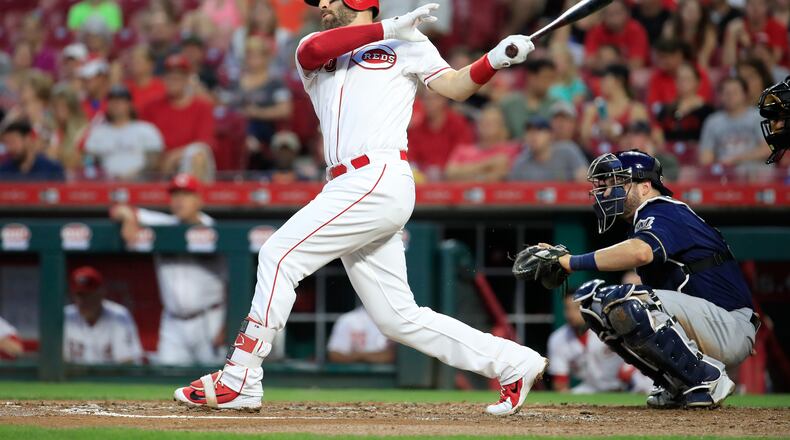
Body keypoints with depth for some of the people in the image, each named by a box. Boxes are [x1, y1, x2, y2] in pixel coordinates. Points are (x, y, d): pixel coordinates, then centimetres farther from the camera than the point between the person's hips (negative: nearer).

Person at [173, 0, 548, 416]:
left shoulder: (407, 44, 11)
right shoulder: (314, 53, 23)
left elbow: (455, 86, 0)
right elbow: (316, 48, -1)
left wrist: (496, 59, -16)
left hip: (380, 179, -7)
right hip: (349, 188, 7)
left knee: (279, 255, -13)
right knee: (399, 319, 4)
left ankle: (238, 381, -12)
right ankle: (513, 363, 12)